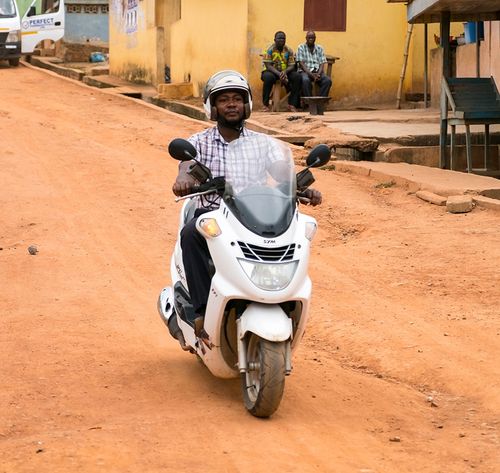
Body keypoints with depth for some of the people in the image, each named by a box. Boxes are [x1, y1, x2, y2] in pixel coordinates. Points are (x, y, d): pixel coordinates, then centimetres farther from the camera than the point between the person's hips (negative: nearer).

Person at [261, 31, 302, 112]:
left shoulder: (289, 50, 2)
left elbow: (292, 65, -4)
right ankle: (265, 105, -28)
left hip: (285, 72, 4)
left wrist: (285, 72, -27)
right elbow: (268, 65, -16)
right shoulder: (270, 50, -9)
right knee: (268, 77, -39)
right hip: (271, 71, -4)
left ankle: (292, 104, -20)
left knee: (297, 76, -24)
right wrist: (279, 74, -31)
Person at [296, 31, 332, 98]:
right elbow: (301, 63, -5)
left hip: (317, 72, 3)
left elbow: (322, 63, 6)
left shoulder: (319, 48, 14)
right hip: (305, 71, -3)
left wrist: (318, 74, -15)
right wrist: (311, 74, -18)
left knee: (328, 80, -27)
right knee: (305, 80, -38)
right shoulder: (301, 47, 5)